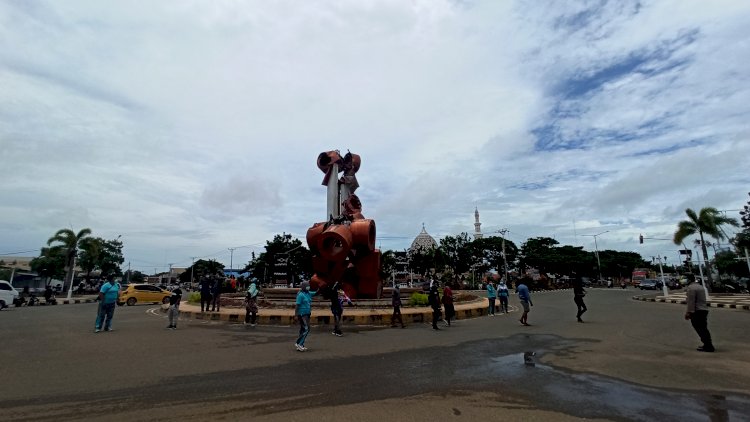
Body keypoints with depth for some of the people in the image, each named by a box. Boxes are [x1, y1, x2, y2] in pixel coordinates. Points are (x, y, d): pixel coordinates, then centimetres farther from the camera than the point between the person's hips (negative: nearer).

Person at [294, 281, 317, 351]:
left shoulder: (309, 293, 9)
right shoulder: (301, 295, -15)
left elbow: (316, 293, 13)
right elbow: (297, 305, -17)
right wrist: (296, 315, -21)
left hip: (307, 314, 9)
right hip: (302, 314, -9)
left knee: (303, 329, 13)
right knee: (306, 329, -12)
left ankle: (301, 345, 20)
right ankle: (298, 343, -5)